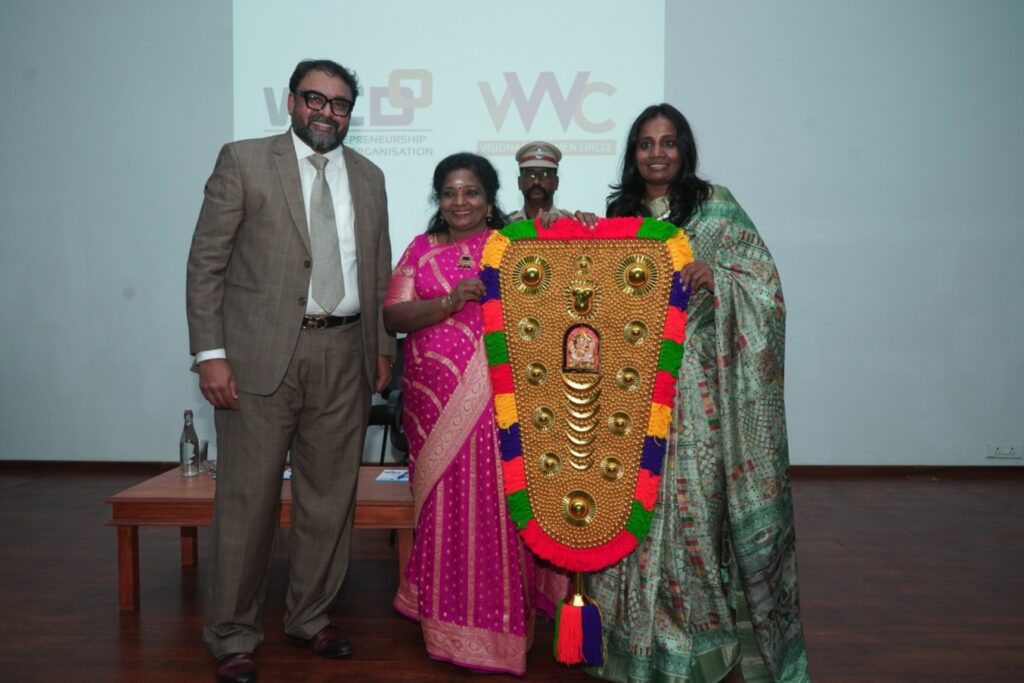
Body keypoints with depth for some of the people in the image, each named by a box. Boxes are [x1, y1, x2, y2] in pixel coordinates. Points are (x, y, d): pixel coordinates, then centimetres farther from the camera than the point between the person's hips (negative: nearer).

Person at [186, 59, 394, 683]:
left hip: (345, 355, 4)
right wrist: (210, 353, -9)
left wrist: (383, 347, 10)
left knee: (331, 494, 10)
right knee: (248, 498, 2)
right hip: (262, 352, -4)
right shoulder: (244, 161, 2)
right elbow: (207, 263, -2)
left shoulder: (369, 177, 14)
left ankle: (312, 618, 27)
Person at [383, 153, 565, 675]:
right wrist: (449, 302, -15)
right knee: (445, 509, 5)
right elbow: (393, 316, 1)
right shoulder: (422, 249, 11)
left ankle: (499, 628, 12)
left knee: (496, 508, -3)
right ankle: (450, 626, 19)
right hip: (435, 403, 2)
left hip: (497, 402, -2)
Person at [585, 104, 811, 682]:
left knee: (693, 494, -2)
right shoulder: (619, 212, 13)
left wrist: (716, 274, -21)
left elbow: (765, 277, -4)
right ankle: (640, 624, 20)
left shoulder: (715, 205, 1)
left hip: (696, 376, -3)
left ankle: (701, 623, 13)